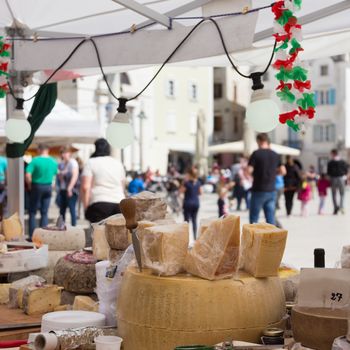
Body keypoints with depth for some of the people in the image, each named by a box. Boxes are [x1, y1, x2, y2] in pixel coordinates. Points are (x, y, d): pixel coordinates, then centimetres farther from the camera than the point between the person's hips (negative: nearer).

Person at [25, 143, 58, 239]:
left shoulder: (35, 160, -14)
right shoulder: (53, 161, 0)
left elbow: (28, 175, -21)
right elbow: (55, 174, 10)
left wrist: (29, 185, -6)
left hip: (37, 186, -3)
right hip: (48, 187, 3)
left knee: (32, 212, 6)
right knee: (44, 213, 9)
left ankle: (32, 236, 3)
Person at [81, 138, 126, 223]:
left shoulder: (91, 162, 5)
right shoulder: (118, 163, 19)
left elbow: (85, 187, -5)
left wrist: (85, 208, 0)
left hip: (99, 204, -4)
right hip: (119, 204, 4)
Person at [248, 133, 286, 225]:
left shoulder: (256, 154, -10)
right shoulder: (275, 155, 6)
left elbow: (249, 171, -16)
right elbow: (283, 171, 11)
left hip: (258, 191, -4)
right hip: (271, 191, 5)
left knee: (253, 219, 4)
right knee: (270, 219, 6)